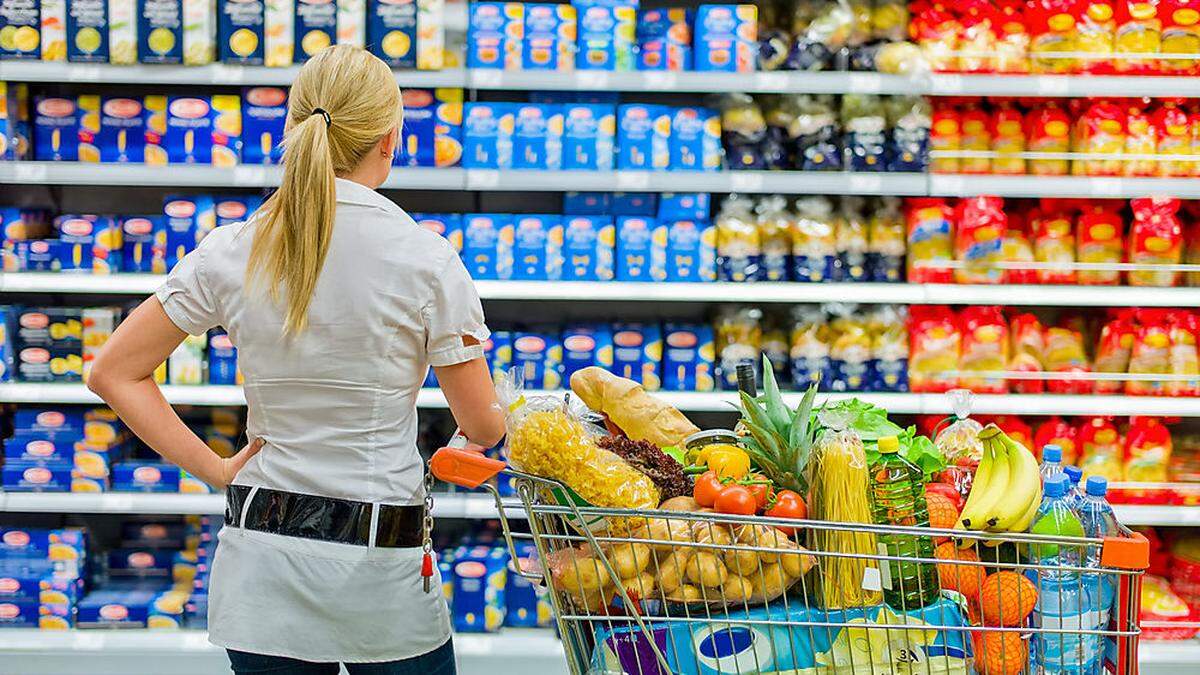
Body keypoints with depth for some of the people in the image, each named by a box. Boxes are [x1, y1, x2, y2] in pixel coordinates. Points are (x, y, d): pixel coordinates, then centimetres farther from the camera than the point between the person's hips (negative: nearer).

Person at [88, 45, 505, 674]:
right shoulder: (425, 258, -9)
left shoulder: (231, 252, -1)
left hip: (261, 555, 3)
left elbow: (114, 373, 3)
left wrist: (217, 470, 5)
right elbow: (481, 424, -2)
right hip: (381, 563, -3)